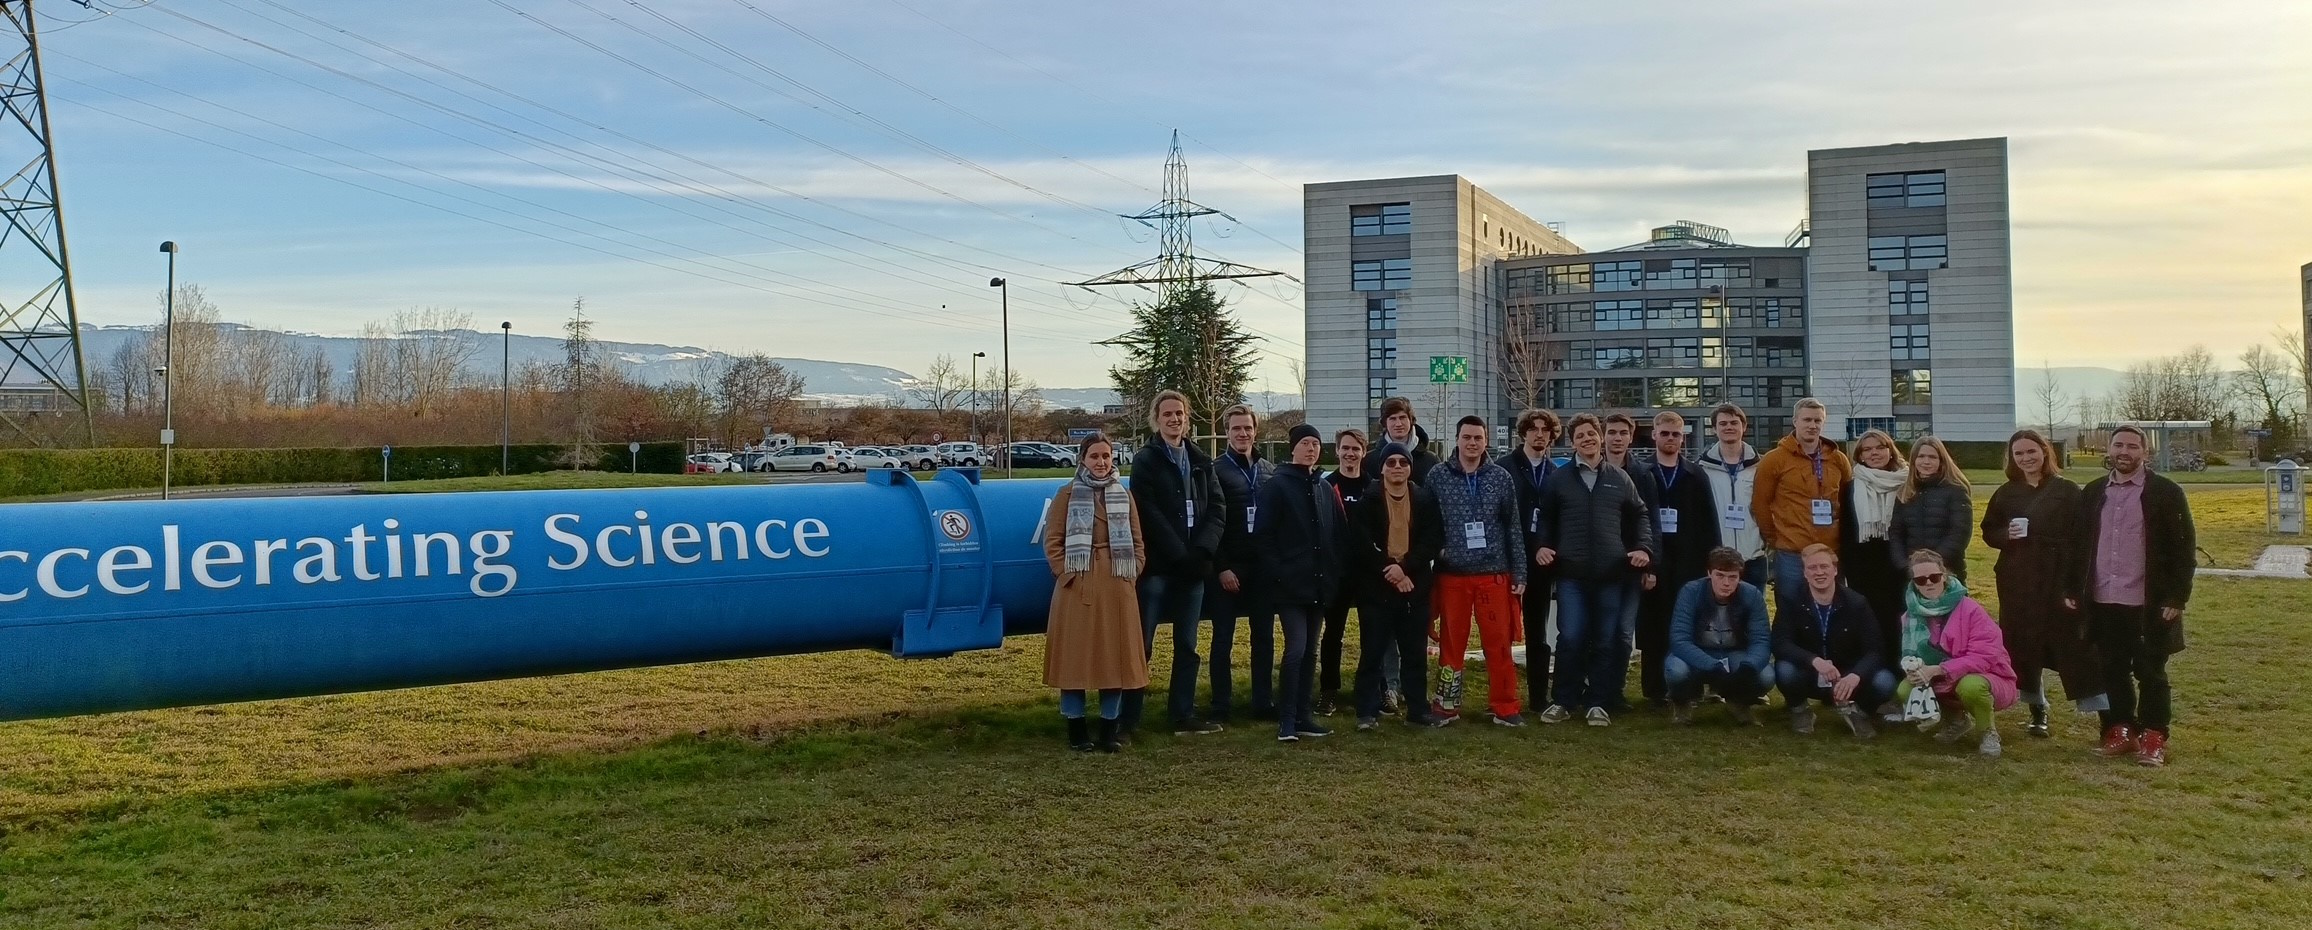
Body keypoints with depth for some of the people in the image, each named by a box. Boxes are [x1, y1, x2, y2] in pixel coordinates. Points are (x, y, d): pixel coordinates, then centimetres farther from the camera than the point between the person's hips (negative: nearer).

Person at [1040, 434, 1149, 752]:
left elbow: (1137, 542, 13)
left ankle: (1109, 728, 14)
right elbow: (1052, 541, 0)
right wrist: (1067, 574, -9)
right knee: (1075, 655, 0)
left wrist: (1131, 575, 1)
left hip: (1117, 588, 3)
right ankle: (1076, 728, 9)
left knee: (1115, 656, 5)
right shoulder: (1067, 494, 2)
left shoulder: (1124, 495, 13)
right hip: (1077, 587, -3)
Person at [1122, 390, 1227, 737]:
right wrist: (1181, 555, -15)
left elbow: (1216, 510, 4)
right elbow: (1149, 514, -10)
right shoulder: (1145, 461, -1)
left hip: (1192, 566, 5)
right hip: (1156, 566, -5)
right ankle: (1128, 718, 0)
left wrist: (1202, 551, -12)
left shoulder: (1201, 462, 14)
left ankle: (1183, 715, 17)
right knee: (1141, 644, -4)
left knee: (1187, 645, 10)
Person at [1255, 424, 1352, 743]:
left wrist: (1334, 572, 4)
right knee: (1296, 648, -12)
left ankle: (1303, 715, 17)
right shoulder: (1276, 486, -4)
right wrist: (1277, 573, -14)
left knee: (1309, 650, 10)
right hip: (1289, 584, -6)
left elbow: (1341, 534, 16)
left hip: (1320, 584, 6)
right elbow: (1262, 536, -9)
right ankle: (1286, 722, -6)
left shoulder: (1325, 489, 13)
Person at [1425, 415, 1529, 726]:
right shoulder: (1437, 476, -1)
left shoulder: (1501, 477, 3)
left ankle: (1505, 708, 13)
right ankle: (1446, 705, 18)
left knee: (1499, 643, 4)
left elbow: (1513, 528, 5)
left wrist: (1519, 573, 4)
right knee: (1451, 642, 8)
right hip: (1452, 574, 0)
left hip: (1494, 574, 1)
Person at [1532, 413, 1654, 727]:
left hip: (1611, 573, 1)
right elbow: (1546, 518, 13)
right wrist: (1542, 545, -2)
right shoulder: (1559, 479, 7)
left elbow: (1639, 515, 17)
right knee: (1570, 638, -5)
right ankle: (1563, 701, 7)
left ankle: (1598, 703, 13)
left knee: (1606, 640, 4)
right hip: (1571, 572, -1)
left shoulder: (1620, 478, 10)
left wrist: (1644, 547, 3)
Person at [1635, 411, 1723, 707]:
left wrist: (1711, 561, -3)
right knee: (1653, 627, -1)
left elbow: (1708, 522, 6)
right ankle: (1655, 689, 5)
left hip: (1688, 563, 1)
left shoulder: (1696, 476, 10)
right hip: (1652, 563, -1)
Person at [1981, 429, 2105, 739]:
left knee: (2076, 646, -5)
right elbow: (1989, 533, 14)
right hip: (2016, 584, 4)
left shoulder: (2066, 491, -2)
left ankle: (2107, 717, -2)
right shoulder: (2006, 493, 9)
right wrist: (2006, 534, -9)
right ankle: (2037, 712, 21)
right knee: (2023, 646, 7)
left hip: (2058, 581, -3)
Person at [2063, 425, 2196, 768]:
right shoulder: (2092, 493, 10)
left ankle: (2154, 737, 13)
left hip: (2149, 604, -4)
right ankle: (2121, 730, 21)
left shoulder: (2166, 492, -4)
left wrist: (2177, 597, -11)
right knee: (2113, 670, 10)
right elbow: (2079, 544, 13)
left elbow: (2183, 547, -5)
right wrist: (2072, 588, 7)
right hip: (2103, 601, 4)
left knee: (2150, 672, 4)